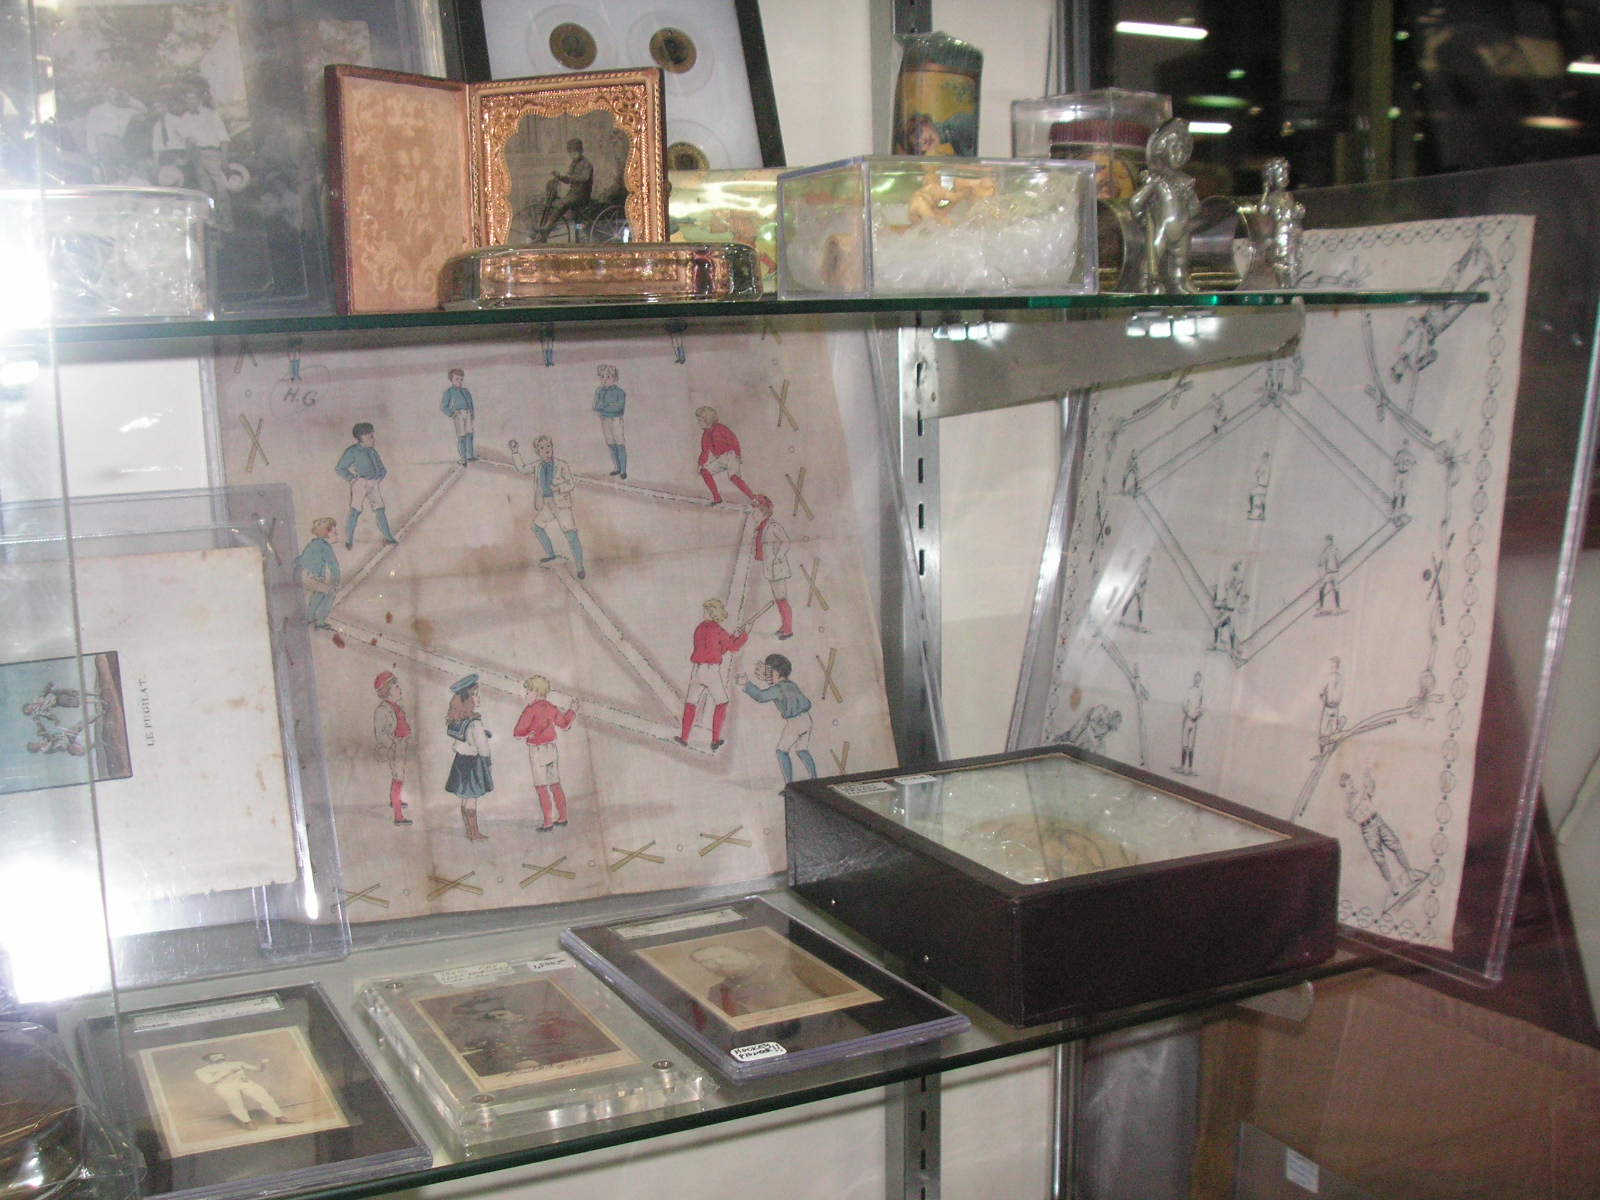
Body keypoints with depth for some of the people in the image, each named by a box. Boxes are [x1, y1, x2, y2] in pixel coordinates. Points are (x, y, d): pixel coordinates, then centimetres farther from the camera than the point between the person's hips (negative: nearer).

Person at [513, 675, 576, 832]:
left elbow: (518, 733, -17)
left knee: (541, 788, -2)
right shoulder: (551, 708, 4)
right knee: (555, 785, 15)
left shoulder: (531, 710, -16)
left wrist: (527, 735, 1)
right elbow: (564, 724, 22)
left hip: (537, 751, -7)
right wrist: (572, 711, 35)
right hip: (551, 749, 7)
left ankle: (548, 822, -2)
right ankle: (562, 817, 22)